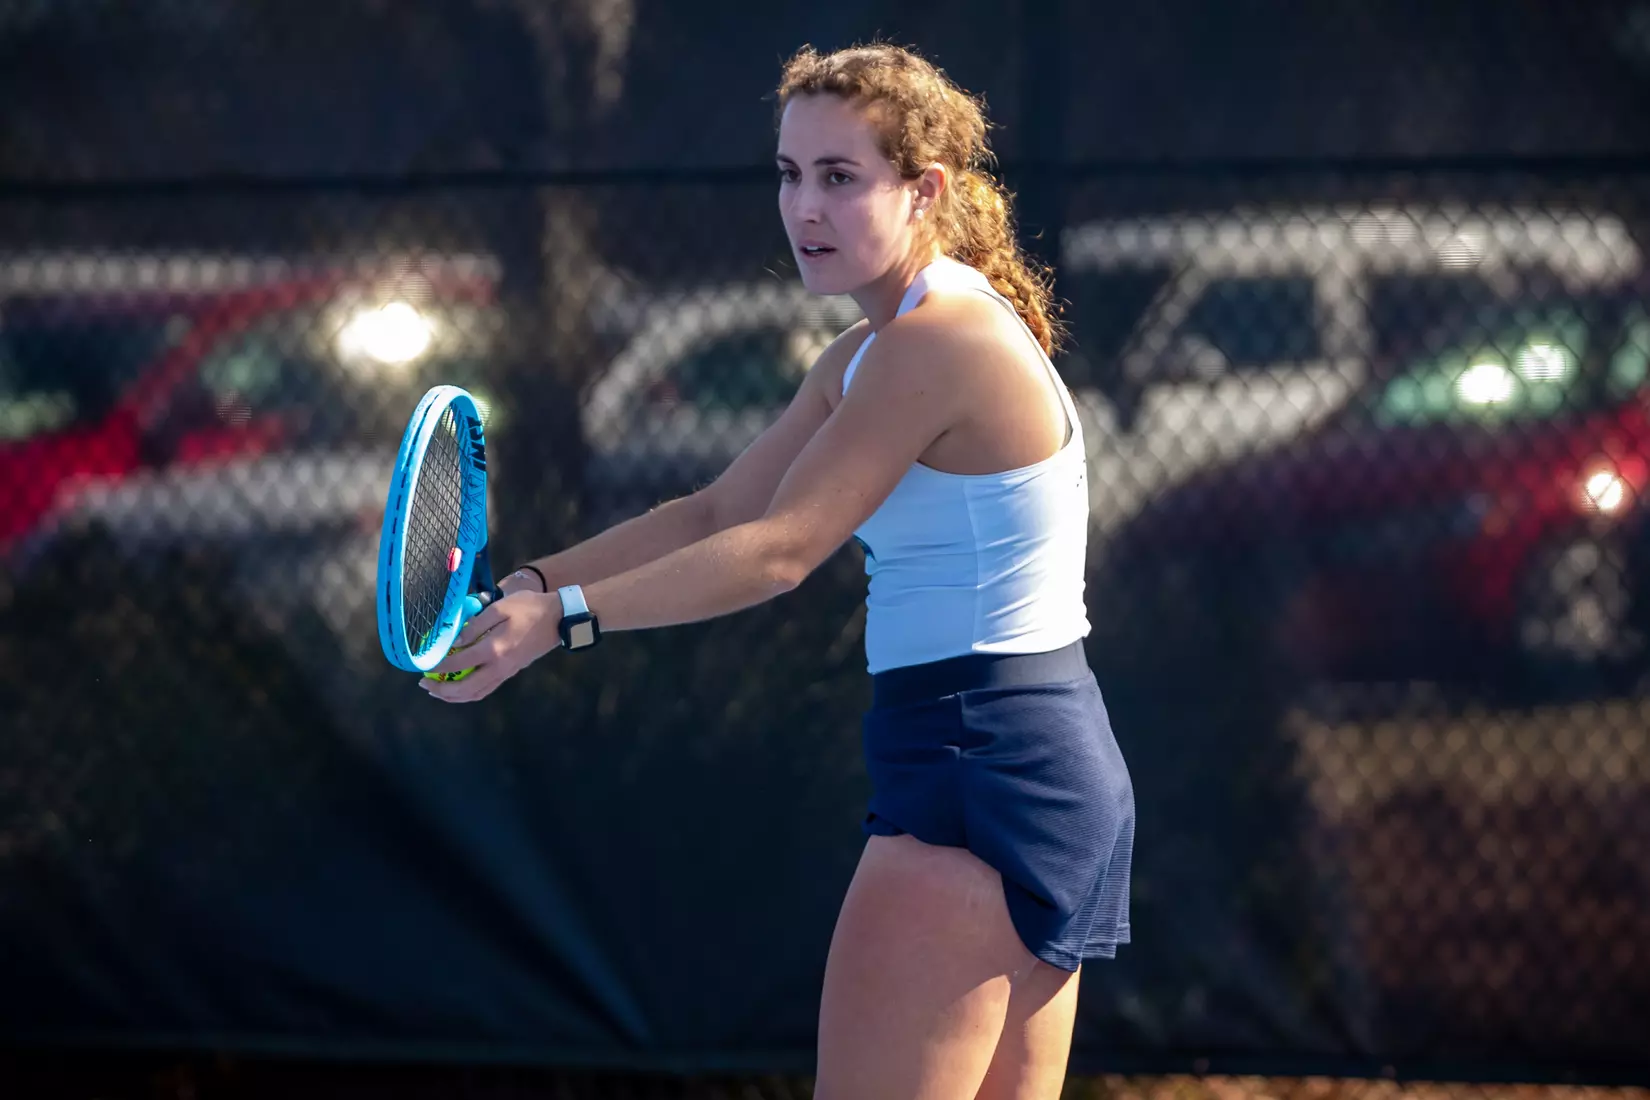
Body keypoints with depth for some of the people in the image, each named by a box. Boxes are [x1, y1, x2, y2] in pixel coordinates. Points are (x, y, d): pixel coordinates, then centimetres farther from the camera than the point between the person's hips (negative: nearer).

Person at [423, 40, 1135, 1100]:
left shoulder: (941, 339, -16)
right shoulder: (863, 358, 16)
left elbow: (780, 549, -19)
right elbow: (719, 514, 16)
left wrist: (564, 615, -20)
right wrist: (526, 585, 5)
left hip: (987, 764, -11)